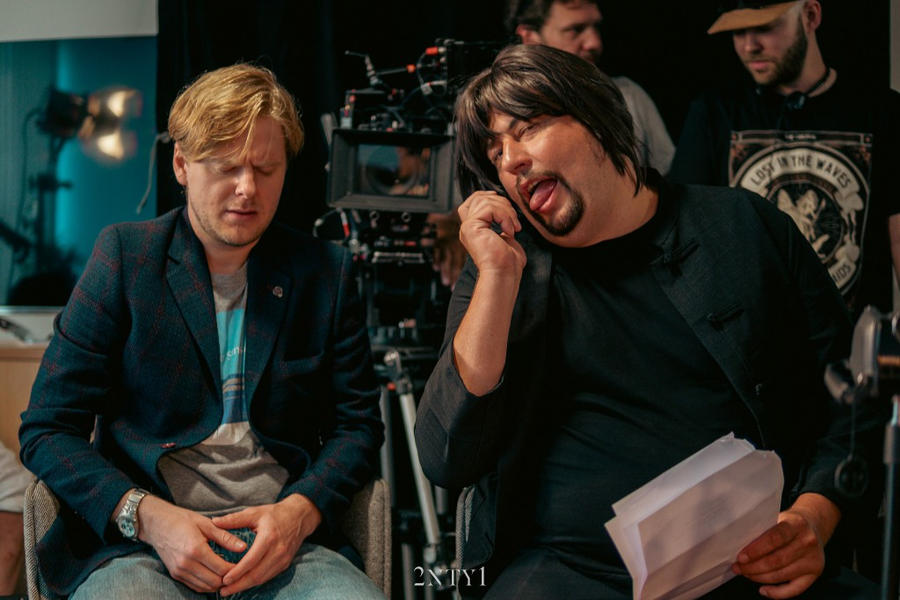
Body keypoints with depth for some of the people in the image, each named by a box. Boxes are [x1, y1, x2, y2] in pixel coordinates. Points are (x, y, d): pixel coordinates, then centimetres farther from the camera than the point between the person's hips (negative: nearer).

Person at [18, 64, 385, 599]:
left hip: (283, 543, 2)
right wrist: (148, 516, -12)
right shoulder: (124, 255, 6)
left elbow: (357, 425, 13)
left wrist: (299, 511, -8)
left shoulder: (327, 272, 10)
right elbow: (47, 430, 4)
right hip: (139, 546, -1)